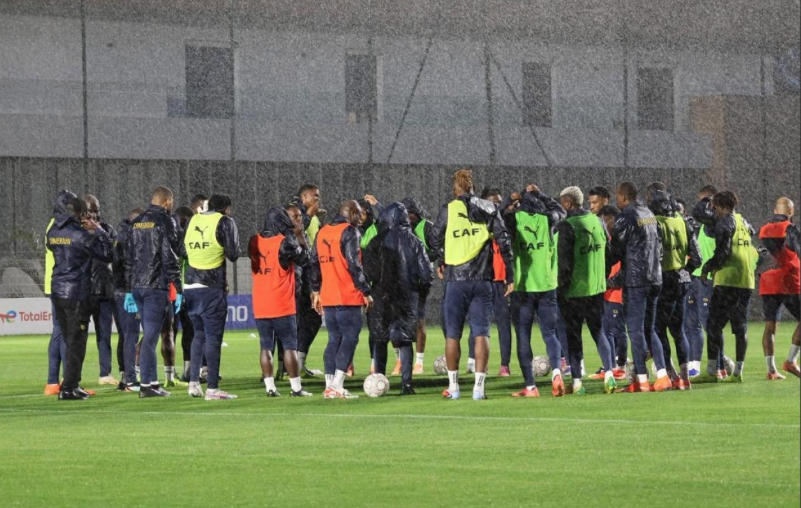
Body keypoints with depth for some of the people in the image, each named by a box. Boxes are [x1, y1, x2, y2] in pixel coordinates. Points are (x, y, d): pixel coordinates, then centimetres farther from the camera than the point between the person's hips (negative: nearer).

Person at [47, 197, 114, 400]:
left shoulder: (53, 232, 6)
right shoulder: (82, 235, -13)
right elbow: (107, 254, -8)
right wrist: (98, 230, 1)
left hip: (57, 291, 7)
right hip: (77, 293, -7)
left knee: (70, 341, 15)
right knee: (76, 342, -3)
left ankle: (73, 385, 18)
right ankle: (68, 388, -6)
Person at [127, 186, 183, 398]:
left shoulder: (136, 223, 14)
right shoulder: (164, 222, -8)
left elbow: (129, 258, 16)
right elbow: (170, 259, -12)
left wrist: (129, 289, 20)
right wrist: (179, 290, -9)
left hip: (137, 285, 7)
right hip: (156, 287, -7)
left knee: (149, 334, 14)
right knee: (151, 335, -6)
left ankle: (152, 381, 15)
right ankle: (147, 384, -7)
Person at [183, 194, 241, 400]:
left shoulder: (193, 221, 12)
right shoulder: (225, 222, -4)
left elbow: (184, 251, 16)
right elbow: (233, 255, -6)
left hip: (190, 287, 5)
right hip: (213, 288, -5)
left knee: (199, 334, 18)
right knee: (213, 337, -2)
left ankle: (194, 383, 14)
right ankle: (212, 388, -4)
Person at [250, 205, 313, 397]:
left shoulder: (255, 241, 4)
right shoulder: (285, 242, -11)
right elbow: (304, 258, 1)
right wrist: (300, 237, 13)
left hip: (260, 306, 4)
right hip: (282, 305, -4)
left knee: (266, 346, 8)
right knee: (290, 345, 2)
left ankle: (270, 387, 4)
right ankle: (296, 387, 1)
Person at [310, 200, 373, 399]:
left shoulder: (322, 232, 14)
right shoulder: (350, 232, -9)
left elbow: (314, 263, 16)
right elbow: (354, 265, -15)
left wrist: (316, 291, 21)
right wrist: (366, 292, -10)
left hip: (328, 298, 7)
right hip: (348, 297, -7)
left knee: (334, 339, 12)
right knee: (350, 338, -4)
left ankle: (329, 386, 9)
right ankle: (337, 386, -11)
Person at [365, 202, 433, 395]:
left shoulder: (378, 242, -3)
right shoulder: (413, 242, 0)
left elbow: (367, 270, -9)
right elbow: (426, 273, -1)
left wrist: (368, 289, 6)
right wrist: (420, 290, 15)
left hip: (382, 296, -1)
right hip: (407, 297, 1)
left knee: (380, 340, 10)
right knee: (405, 340, 4)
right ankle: (406, 383, -5)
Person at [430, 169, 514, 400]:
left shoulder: (448, 210, -1)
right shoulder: (489, 209, 4)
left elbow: (435, 242, 5)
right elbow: (504, 242, 0)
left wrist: (440, 263, 25)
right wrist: (510, 277, 4)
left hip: (456, 278, -1)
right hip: (482, 279, 1)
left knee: (453, 334, 8)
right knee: (481, 333, 3)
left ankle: (453, 386, 13)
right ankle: (479, 386, -3)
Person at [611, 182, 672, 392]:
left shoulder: (625, 218, -12)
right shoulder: (650, 215, 13)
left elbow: (616, 251, -10)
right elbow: (659, 247, 17)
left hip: (635, 281, -8)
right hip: (654, 278, 8)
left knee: (636, 331, -2)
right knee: (649, 329, 13)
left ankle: (642, 380, -3)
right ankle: (662, 376, 6)